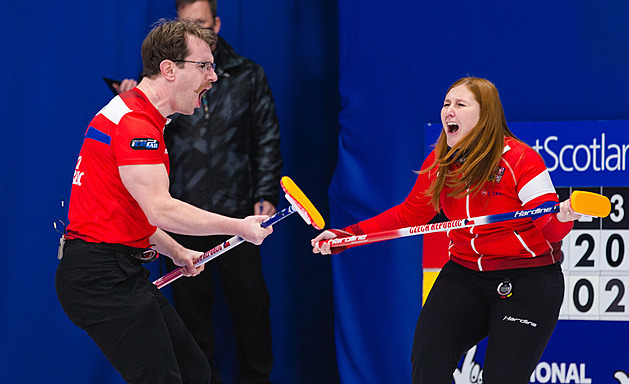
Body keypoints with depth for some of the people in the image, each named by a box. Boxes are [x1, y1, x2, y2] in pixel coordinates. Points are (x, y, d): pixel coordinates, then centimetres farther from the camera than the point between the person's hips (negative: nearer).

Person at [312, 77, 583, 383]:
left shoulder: (520, 160, -13)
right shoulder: (439, 163, 3)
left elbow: (550, 228, -12)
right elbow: (408, 214, 16)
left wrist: (562, 219, -37)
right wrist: (346, 235, 8)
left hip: (527, 278, -4)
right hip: (465, 275, 4)